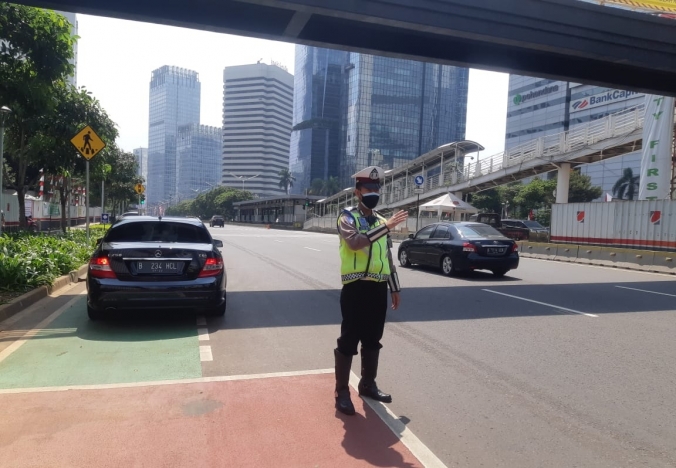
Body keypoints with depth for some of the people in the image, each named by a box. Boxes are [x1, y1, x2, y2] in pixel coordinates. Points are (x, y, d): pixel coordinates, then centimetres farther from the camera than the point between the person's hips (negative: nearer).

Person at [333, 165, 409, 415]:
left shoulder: (381, 220, 15)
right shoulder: (347, 217, -5)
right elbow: (355, 241, -27)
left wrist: (395, 288, 18)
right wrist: (386, 227, -29)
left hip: (378, 288, 7)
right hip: (356, 287, -6)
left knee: (373, 339, 16)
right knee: (348, 340, 0)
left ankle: (368, 384, 31)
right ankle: (342, 391, 11)